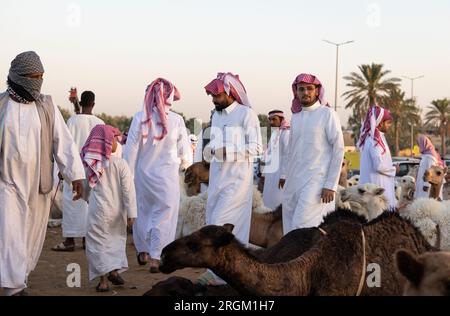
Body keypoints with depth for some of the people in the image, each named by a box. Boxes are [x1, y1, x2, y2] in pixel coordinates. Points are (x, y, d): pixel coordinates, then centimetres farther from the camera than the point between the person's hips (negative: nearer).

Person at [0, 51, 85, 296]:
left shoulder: (47, 106, 2)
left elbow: (64, 141, -3)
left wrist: (76, 175, -12)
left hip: (38, 184, 3)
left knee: (32, 238, 9)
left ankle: (20, 281, 26)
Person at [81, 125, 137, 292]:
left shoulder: (89, 163, -3)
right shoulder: (120, 163, -9)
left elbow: (86, 187, 9)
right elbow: (128, 190, -10)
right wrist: (131, 213, -7)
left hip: (97, 209, 0)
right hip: (117, 210, 0)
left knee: (98, 243, 5)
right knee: (116, 238, 21)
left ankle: (103, 279, 1)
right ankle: (114, 270, 12)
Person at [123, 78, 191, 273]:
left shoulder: (140, 118, -11)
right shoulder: (176, 120, -12)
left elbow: (131, 149, -7)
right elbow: (185, 151, 0)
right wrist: (185, 162, 22)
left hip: (143, 173, 2)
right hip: (167, 175, -2)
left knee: (143, 212, 19)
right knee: (164, 215, 6)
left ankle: (143, 251, 31)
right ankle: (155, 258, 3)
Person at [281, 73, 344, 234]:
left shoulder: (327, 114, -5)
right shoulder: (295, 116, 14)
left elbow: (338, 150, -9)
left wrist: (331, 185, -13)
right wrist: (284, 174, 19)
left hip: (316, 181, -6)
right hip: (294, 181, 6)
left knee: (302, 226, -15)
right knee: (290, 226, 5)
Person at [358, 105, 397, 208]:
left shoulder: (371, 138, 14)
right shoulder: (375, 140, -15)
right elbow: (379, 165, -21)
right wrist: (394, 170, -5)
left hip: (373, 184, 9)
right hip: (378, 186, -9)